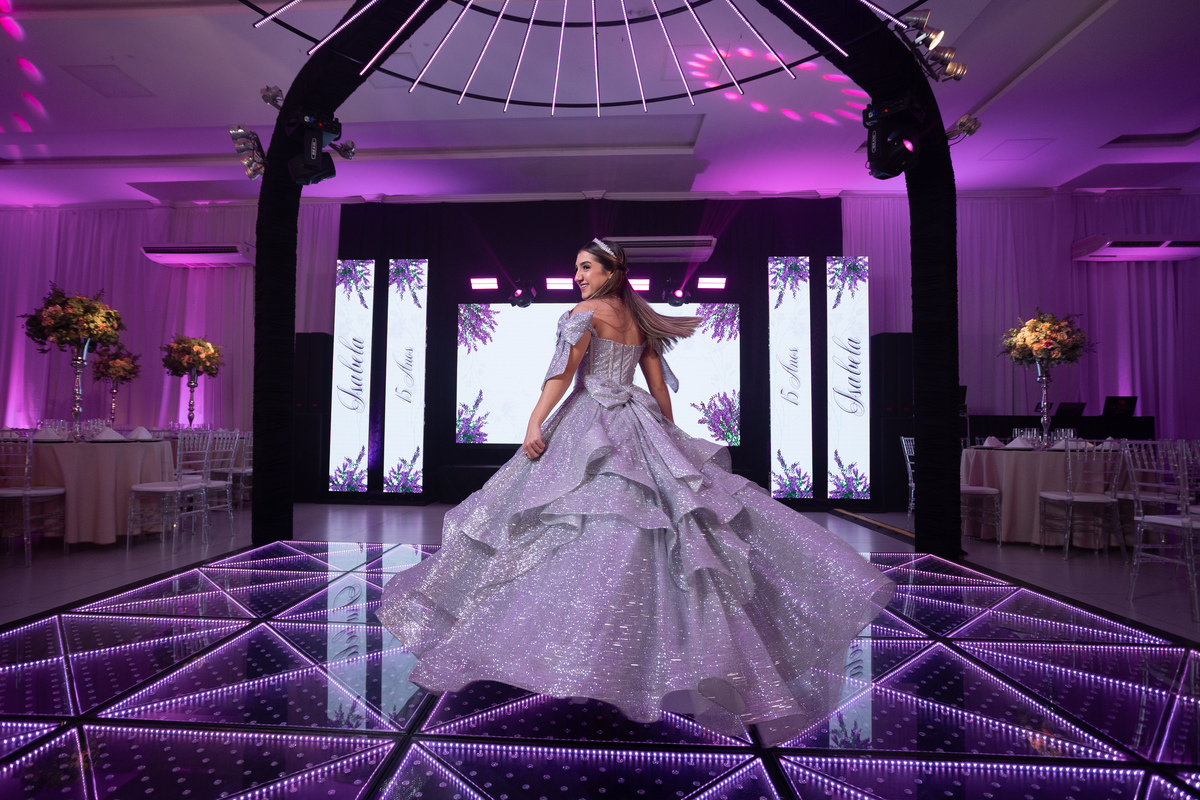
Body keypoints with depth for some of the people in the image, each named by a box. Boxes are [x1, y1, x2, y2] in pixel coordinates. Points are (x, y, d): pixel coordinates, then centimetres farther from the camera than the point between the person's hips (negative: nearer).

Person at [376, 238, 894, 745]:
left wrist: (535, 424, -16)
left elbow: (562, 372, -12)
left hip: (593, 421, -7)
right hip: (641, 425, 7)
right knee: (669, 515, 6)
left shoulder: (585, 313, -1)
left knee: (599, 529, -10)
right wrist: (668, 435, 23)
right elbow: (659, 385, 18)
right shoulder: (639, 320, 17)